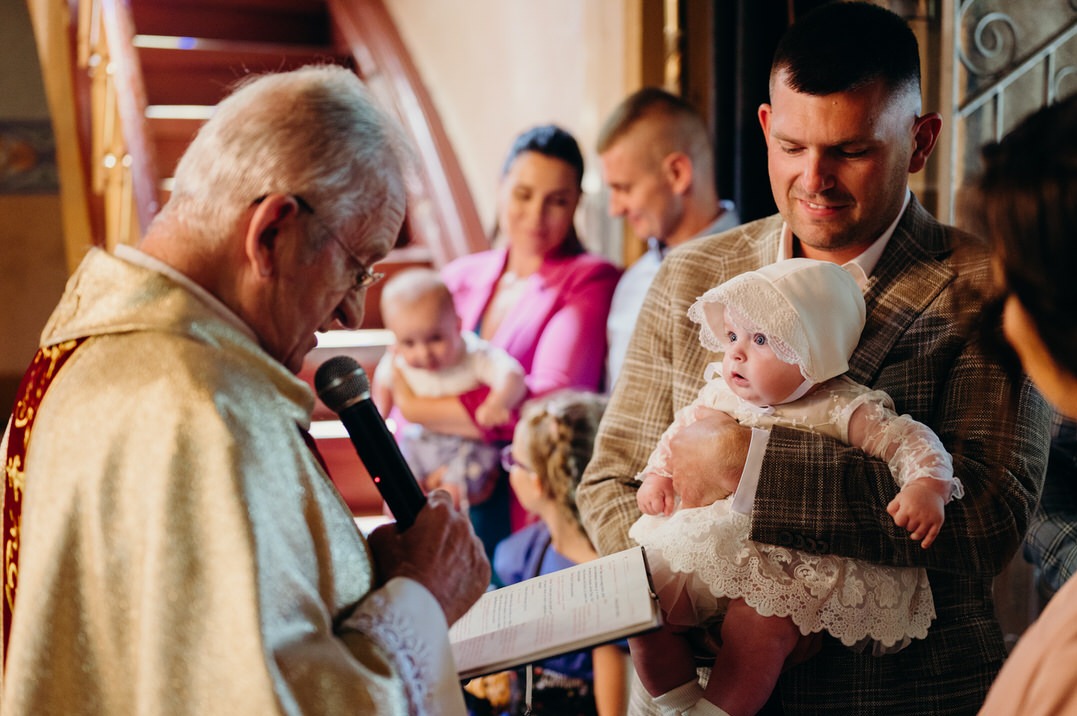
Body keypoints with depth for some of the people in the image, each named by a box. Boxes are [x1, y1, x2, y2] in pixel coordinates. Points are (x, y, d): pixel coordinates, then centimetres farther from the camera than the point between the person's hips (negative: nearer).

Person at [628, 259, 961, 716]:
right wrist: (658, 476, 10)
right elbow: (681, 431, 24)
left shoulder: (841, 411, -10)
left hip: (792, 562, -5)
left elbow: (912, 442, -12)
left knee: (757, 623, -31)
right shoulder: (720, 394, 7)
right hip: (709, 549, 6)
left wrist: (925, 489, -30)